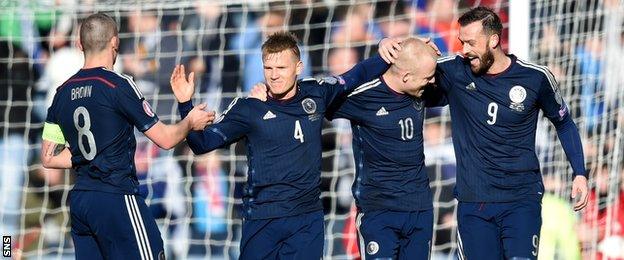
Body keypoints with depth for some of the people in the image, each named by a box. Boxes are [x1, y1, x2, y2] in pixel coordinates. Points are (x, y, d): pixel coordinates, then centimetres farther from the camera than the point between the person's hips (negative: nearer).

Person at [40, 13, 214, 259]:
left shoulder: (63, 93, 7)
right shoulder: (118, 85, -11)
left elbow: (49, 158, 12)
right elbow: (165, 139, -5)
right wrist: (190, 122, 14)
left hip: (79, 201, 7)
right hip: (117, 199, -7)